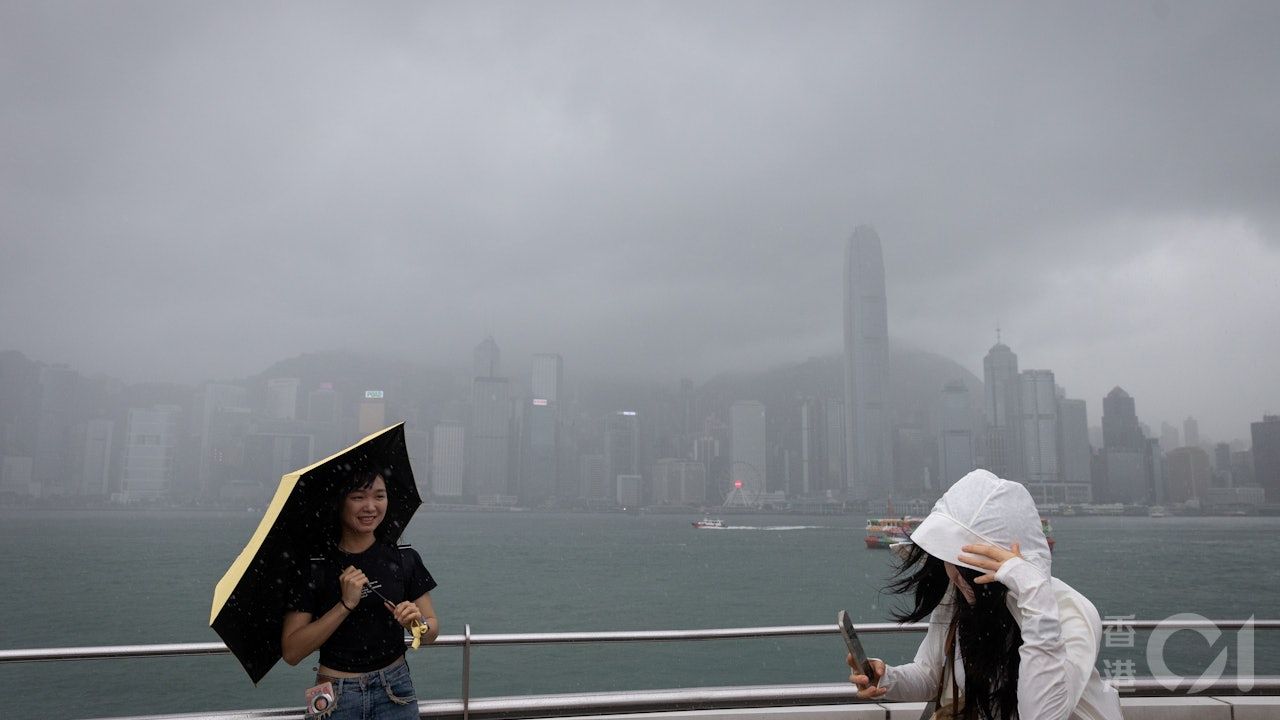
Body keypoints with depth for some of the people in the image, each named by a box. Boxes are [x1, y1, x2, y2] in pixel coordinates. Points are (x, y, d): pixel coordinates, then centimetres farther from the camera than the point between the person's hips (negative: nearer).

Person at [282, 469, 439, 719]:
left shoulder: (404, 558, -4)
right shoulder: (313, 566, -10)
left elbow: (433, 629, 2)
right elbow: (291, 652, -14)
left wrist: (418, 623, -19)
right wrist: (346, 605, -22)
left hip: (395, 692, 2)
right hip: (336, 699, -2)